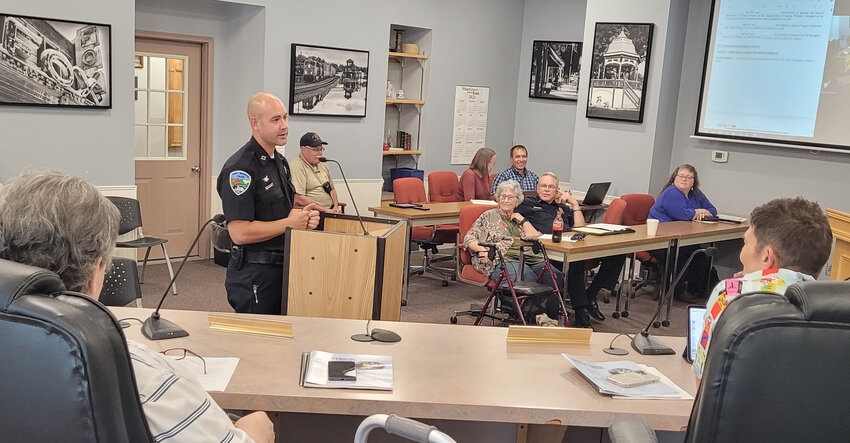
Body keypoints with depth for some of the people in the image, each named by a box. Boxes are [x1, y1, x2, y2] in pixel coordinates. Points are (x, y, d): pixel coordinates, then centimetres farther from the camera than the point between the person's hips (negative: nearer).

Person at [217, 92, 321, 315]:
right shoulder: (240, 167, -18)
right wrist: (289, 223, -16)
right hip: (253, 276, -9)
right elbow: (240, 233, -24)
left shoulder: (280, 162, 11)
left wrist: (307, 216, -2)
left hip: (282, 269, 9)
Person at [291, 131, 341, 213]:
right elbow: (298, 198, -17)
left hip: (330, 210, 8)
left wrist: (335, 207, 9)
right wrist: (325, 210, -15)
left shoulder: (322, 166, 20)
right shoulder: (297, 166, -8)